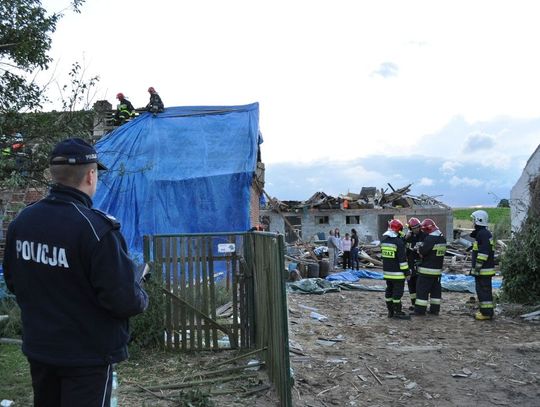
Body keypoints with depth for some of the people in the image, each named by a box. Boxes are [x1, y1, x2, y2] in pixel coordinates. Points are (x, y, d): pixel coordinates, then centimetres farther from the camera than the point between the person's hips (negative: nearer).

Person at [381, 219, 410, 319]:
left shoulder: (384, 240, 7)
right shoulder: (398, 241, -16)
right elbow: (402, 258, -16)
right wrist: (406, 271, -11)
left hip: (386, 271, 8)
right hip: (397, 272, -7)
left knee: (389, 290, 13)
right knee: (398, 291, -2)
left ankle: (390, 311, 19)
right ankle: (398, 312, 1)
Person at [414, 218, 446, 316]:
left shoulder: (430, 239, -19)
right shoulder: (442, 238, 9)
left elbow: (422, 251, -21)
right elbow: (442, 252, 14)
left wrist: (419, 248, 1)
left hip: (427, 269, -8)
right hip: (438, 269, 8)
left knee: (422, 289, -2)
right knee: (436, 289, 14)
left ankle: (420, 310, 0)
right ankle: (435, 309, 18)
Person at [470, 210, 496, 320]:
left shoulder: (483, 234, -17)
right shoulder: (482, 233, 17)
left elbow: (483, 253, -23)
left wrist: (477, 266, -20)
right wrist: (475, 267, 25)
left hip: (483, 270, -11)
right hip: (484, 269, 11)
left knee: (483, 290, -6)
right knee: (482, 289, 16)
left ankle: (487, 312, -2)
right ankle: (484, 310, 23)